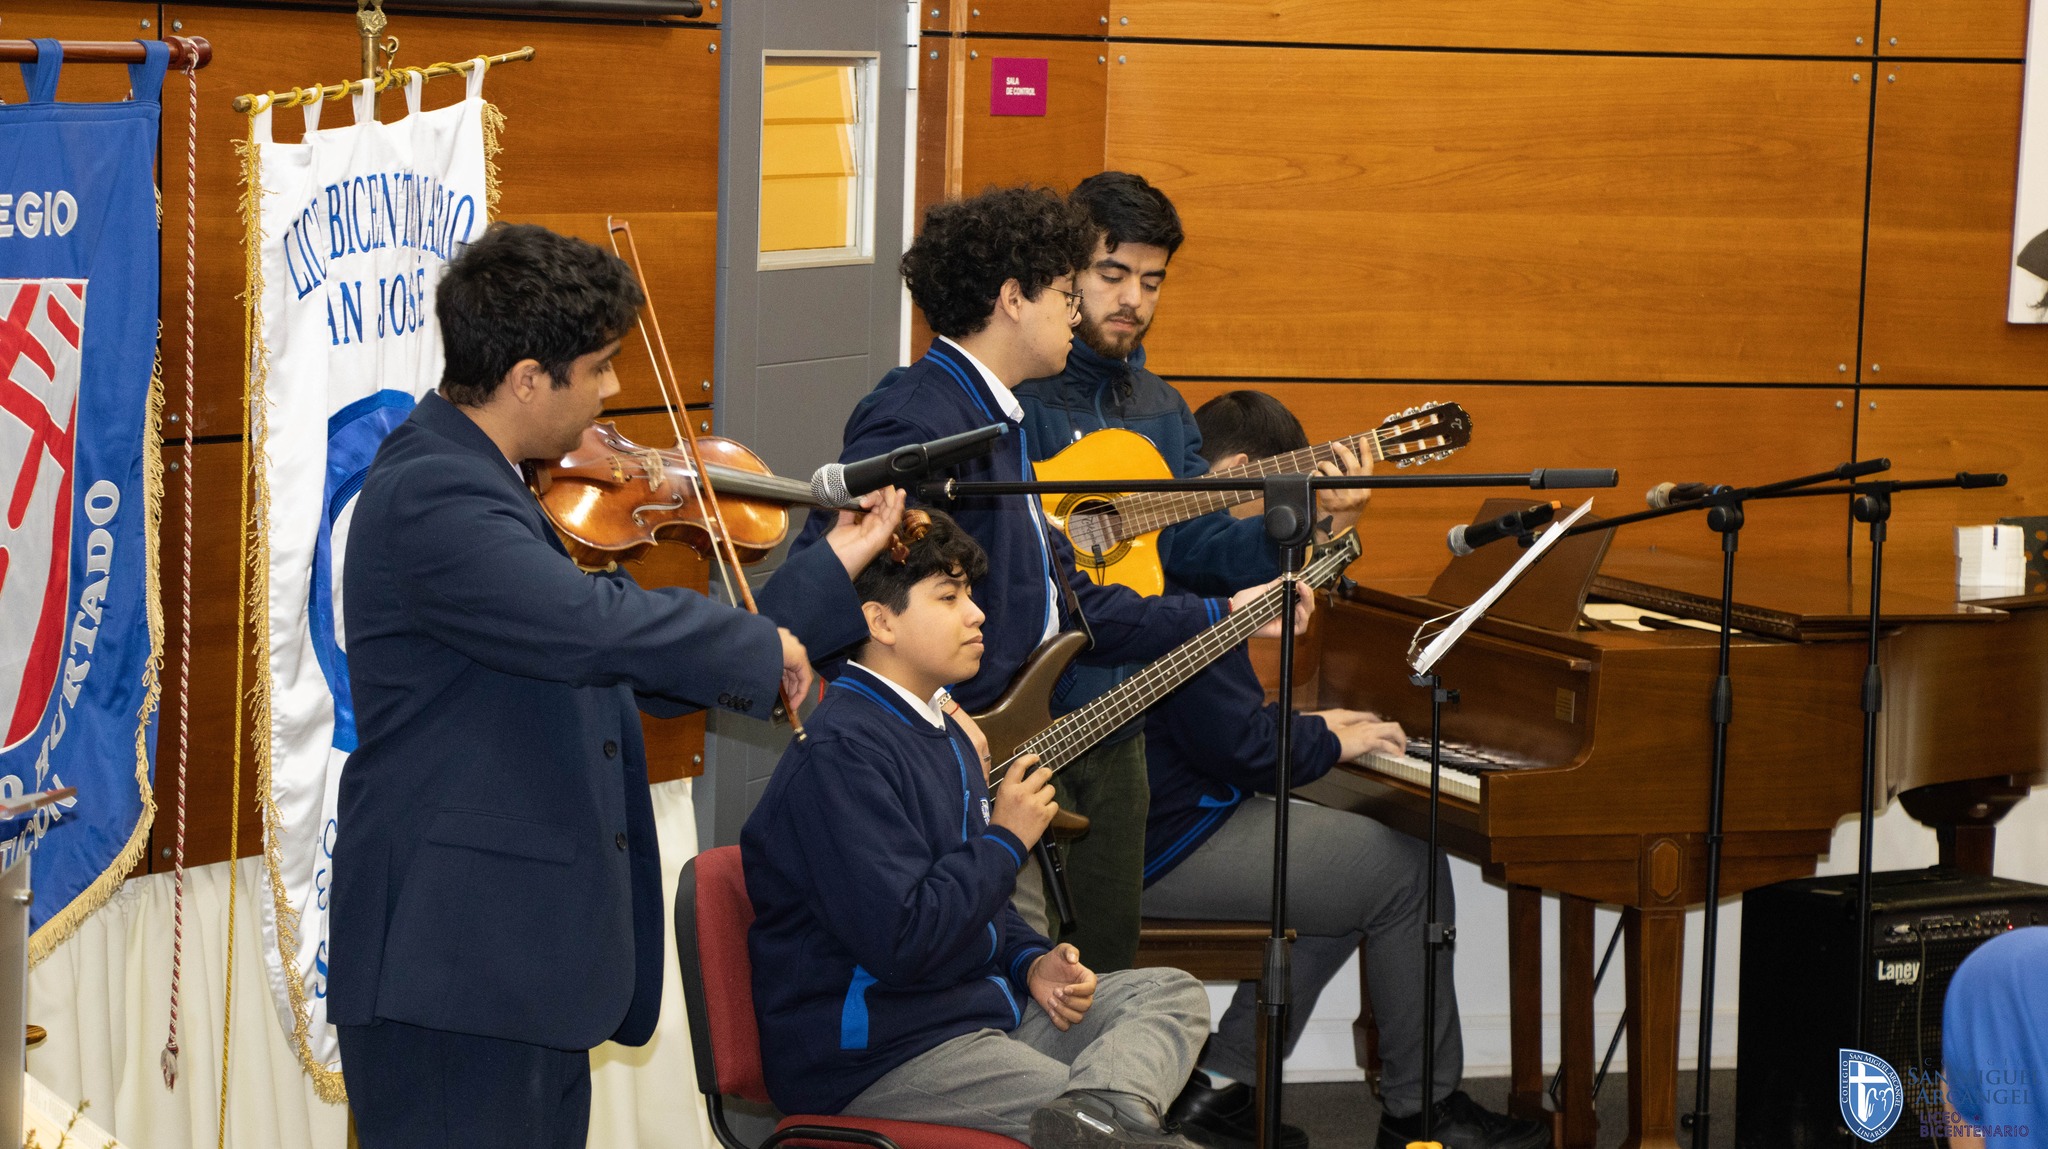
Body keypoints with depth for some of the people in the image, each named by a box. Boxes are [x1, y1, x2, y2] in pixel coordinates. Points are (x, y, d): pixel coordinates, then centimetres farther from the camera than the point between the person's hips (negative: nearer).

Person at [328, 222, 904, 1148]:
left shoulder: (486, 490, 15)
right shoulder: (429, 500, -18)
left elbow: (645, 679, 20)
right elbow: (601, 625, -32)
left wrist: (832, 573, 21)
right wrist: (759, 648, -14)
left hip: (531, 966, 10)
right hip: (451, 974, -10)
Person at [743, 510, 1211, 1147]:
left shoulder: (943, 732, 18)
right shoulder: (839, 755, -19)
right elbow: (901, 941, -26)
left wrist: (1032, 962, 6)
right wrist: (1005, 841, -13)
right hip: (875, 1056, -12)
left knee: (1173, 993, -1)